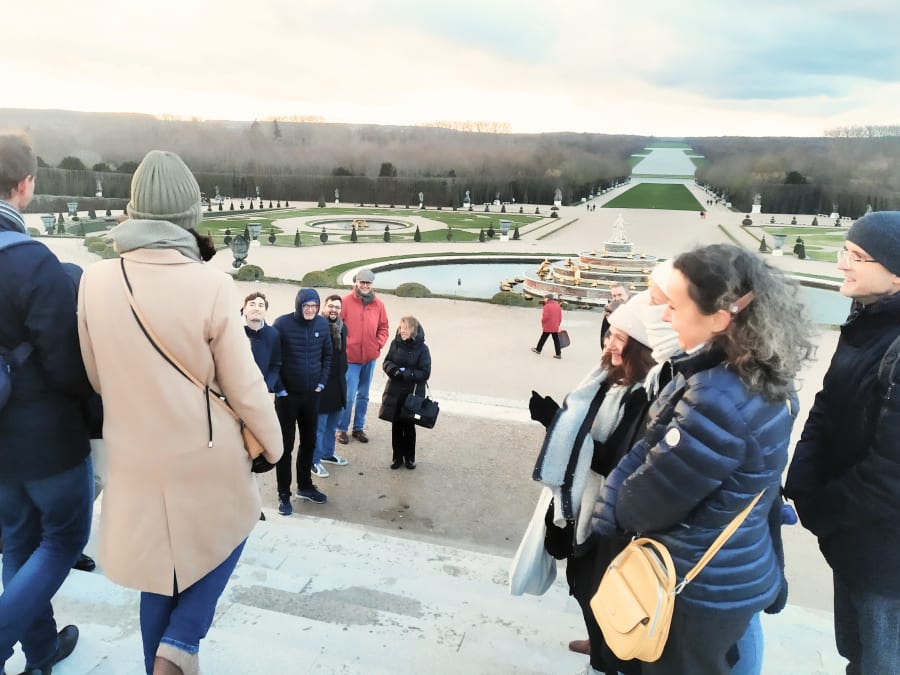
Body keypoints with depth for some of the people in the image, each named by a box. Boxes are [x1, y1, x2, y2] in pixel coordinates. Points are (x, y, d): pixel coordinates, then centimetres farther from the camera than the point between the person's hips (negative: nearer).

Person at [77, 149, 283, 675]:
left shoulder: (95, 281, -9)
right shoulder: (211, 284, -22)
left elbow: (98, 378, 4)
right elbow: (244, 385, -14)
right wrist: (272, 441, 3)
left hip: (137, 459, 4)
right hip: (207, 455, -3)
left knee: (157, 570, 22)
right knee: (225, 535, 26)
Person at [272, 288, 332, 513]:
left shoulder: (322, 324, -2)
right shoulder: (282, 323, -13)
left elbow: (327, 355, 9)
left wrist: (322, 382, 3)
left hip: (312, 394, 4)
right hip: (287, 394, -4)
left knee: (309, 441, 15)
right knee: (286, 444, 5)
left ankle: (305, 486, 32)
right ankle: (284, 495, 17)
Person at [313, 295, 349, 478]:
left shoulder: (342, 327, 6)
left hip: (338, 382, 7)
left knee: (332, 423, 20)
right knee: (319, 425, 1)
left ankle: (328, 453, 36)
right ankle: (315, 460, 13)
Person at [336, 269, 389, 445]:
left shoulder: (378, 305, 3)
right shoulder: (346, 302, -7)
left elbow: (384, 328, 10)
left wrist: (379, 344, -3)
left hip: (370, 358, 4)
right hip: (350, 357, -4)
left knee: (363, 395, 15)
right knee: (348, 396, -6)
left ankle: (358, 428, 28)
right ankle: (341, 429, 12)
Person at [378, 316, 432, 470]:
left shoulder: (422, 348, -10)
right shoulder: (395, 344, 1)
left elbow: (424, 373, -12)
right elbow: (387, 362, 3)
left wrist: (405, 373, -22)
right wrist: (393, 370, -18)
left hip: (412, 393, -3)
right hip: (394, 391, 3)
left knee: (408, 425, 8)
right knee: (396, 425, 9)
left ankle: (409, 457, 24)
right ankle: (397, 456, 23)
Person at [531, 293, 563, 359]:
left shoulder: (547, 306, -15)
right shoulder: (558, 305, 8)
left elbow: (545, 317, -20)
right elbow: (560, 317, 11)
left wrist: (542, 322, 0)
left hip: (547, 327, -6)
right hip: (555, 327, 6)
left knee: (543, 338, 11)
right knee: (556, 340, 6)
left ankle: (538, 349, 26)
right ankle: (558, 354, 4)